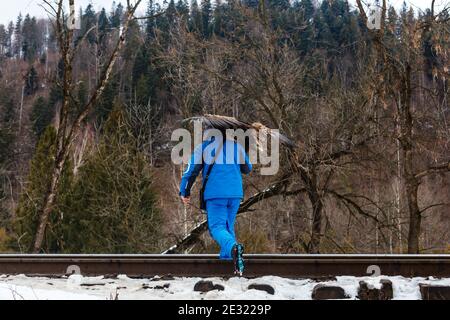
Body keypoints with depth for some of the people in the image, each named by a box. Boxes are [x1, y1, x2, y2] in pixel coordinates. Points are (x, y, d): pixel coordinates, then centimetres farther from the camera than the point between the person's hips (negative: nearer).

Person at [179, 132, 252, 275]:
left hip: (215, 194, -3)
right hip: (235, 193, 3)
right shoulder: (237, 145, 13)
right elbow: (247, 169, 23)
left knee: (217, 227, -5)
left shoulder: (203, 147, 4)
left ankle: (233, 247, -34)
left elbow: (191, 171, 1)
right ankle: (227, 258, 14)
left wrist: (184, 192, 12)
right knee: (228, 225, 19)